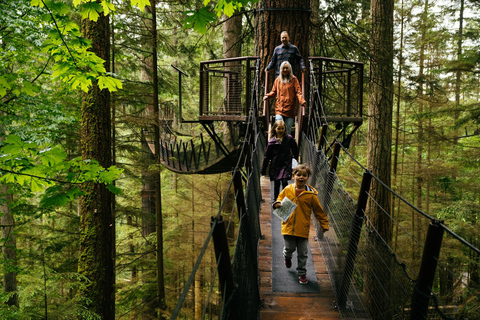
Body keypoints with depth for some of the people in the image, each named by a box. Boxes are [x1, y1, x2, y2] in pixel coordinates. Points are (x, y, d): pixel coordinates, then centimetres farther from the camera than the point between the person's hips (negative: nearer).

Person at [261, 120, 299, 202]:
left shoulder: (289, 139, -2)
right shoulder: (272, 141, -2)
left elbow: (295, 150, 12)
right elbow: (267, 156, 4)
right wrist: (263, 169, 6)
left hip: (286, 164, -1)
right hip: (275, 165, 2)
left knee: (284, 182, -15)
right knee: (276, 184, 10)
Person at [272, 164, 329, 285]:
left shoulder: (311, 194, -5)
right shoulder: (287, 190, -1)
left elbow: (319, 210, 3)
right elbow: (280, 198, 17)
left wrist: (324, 224, 5)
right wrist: (277, 204, -6)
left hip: (303, 228, -1)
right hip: (288, 226, 1)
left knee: (302, 253, 7)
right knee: (290, 248, 6)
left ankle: (302, 273, 26)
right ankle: (287, 256, 43)